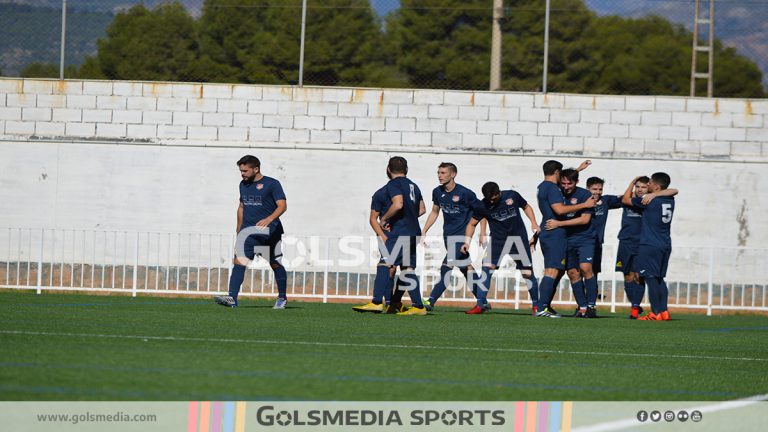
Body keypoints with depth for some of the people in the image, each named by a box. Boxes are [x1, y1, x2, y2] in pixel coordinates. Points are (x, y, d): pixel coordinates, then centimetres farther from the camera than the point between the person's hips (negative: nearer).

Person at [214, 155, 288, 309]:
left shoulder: (272, 184, -7)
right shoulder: (243, 185, 14)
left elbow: (282, 205, -16)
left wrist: (269, 219, -33)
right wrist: (239, 231, 25)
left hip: (270, 231, -5)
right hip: (247, 231, 5)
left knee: (275, 264, 7)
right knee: (238, 262, -12)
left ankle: (282, 298, 26)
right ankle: (232, 298, -21)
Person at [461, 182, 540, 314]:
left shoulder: (512, 196, -5)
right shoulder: (483, 206, -6)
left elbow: (526, 207, 13)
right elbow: (472, 224, 5)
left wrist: (534, 223, 0)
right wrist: (467, 242, -8)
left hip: (519, 238, 0)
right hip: (497, 239, 0)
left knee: (528, 273, 0)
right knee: (486, 268, -16)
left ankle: (536, 306, 15)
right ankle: (480, 305, -11)